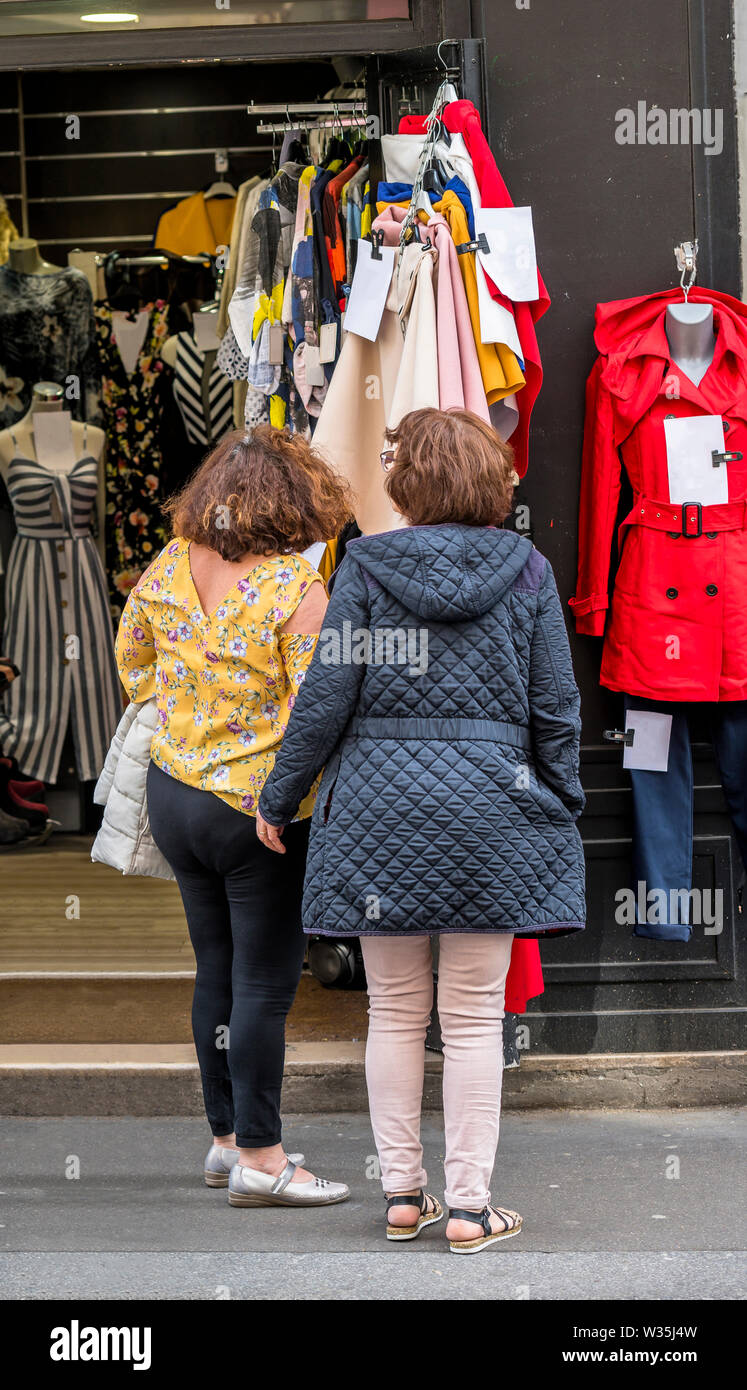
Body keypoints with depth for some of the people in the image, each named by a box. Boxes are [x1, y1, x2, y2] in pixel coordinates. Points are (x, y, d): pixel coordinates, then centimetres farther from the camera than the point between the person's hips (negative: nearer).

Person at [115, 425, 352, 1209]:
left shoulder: (170, 566, 1)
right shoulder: (295, 586, -18)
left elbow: (132, 658, 16)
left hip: (173, 791, 6)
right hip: (258, 807, -6)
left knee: (216, 969, 16)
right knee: (266, 980, 1)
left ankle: (228, 1137, 25)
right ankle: (259, 1158, 5)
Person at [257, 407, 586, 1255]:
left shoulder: (366, 567, -2)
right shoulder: (526, 570, 1)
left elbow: (326, 699, -3)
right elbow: (555, 709, 3)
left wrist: (279, 800, 8)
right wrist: (563, 809, 14)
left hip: (379, 803, 0)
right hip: (489, 805, 0)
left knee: (395, 1012, 11)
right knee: (474, 1017, 5)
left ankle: (403, 1194, 16)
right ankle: (469, 1208, 7)